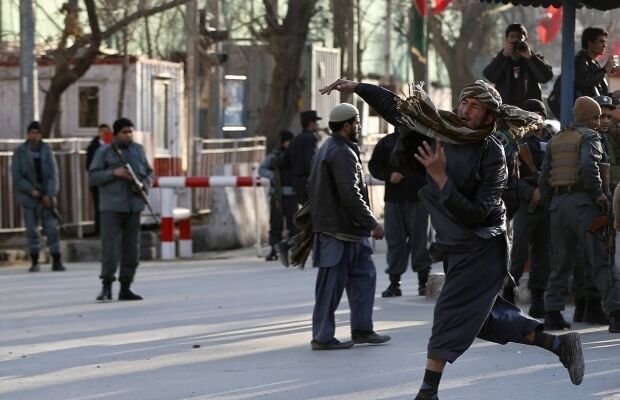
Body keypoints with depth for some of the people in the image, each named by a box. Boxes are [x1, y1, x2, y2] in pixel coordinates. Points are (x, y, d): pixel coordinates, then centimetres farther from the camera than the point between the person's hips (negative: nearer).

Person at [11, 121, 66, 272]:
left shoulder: (46, 149, 3)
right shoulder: (20, 152, 0)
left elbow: (53, 173, 1)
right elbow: (16, 176, -4)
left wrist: (50, 194, -10)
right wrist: (32, 191, -13)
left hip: (46, 196, 1)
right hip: (28, 197, -1)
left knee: (52, 228, -4)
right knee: (31, 230, 0)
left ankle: (57, 261, -3)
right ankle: (35, 262, 7)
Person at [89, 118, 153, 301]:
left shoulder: (138, 150, 13)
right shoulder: (104, 152, 1)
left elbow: (149, 172, 17)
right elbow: (92, 177, -4)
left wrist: (144, 185, -5)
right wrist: (114, 173, -16)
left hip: (133, 205, 4)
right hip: (111, 206, -4)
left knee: (131, 248, 5)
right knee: (109, 245, -11)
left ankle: (125, 288, 11)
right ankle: (106, 287, -7)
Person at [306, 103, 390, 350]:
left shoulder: (325, 149, 17)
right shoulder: (343, 153, -17)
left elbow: (311, 186, 23)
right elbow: (350, 194, -24)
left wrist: (316, 217, 27)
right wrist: (372, 223, -20)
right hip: (340, 230, -11)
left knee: (364, 275, 13)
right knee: (332, 284, -4)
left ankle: (362, 330, 17)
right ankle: (322, 337, 1)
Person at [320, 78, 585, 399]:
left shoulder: (492, 155, -19)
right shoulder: (443, 130, -2)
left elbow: (477, 214, -25)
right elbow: (396, 109, 8)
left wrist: (441, 178, -30)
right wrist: (357, 88, 2)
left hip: (481, 249, -8)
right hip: (455, 247, 8)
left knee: (452, 313, -11)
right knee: (483, 316, 14)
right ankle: (558, 344, 24)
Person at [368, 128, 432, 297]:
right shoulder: (386, 142, 10)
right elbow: (374, 165, 10)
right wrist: (389, 175, -6)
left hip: (417, 199, -2)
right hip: (393, 199, 2)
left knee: (419, 239, -1)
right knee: (394, 240, 4)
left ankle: (423, 282, 5)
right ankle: (394, 282, 9)